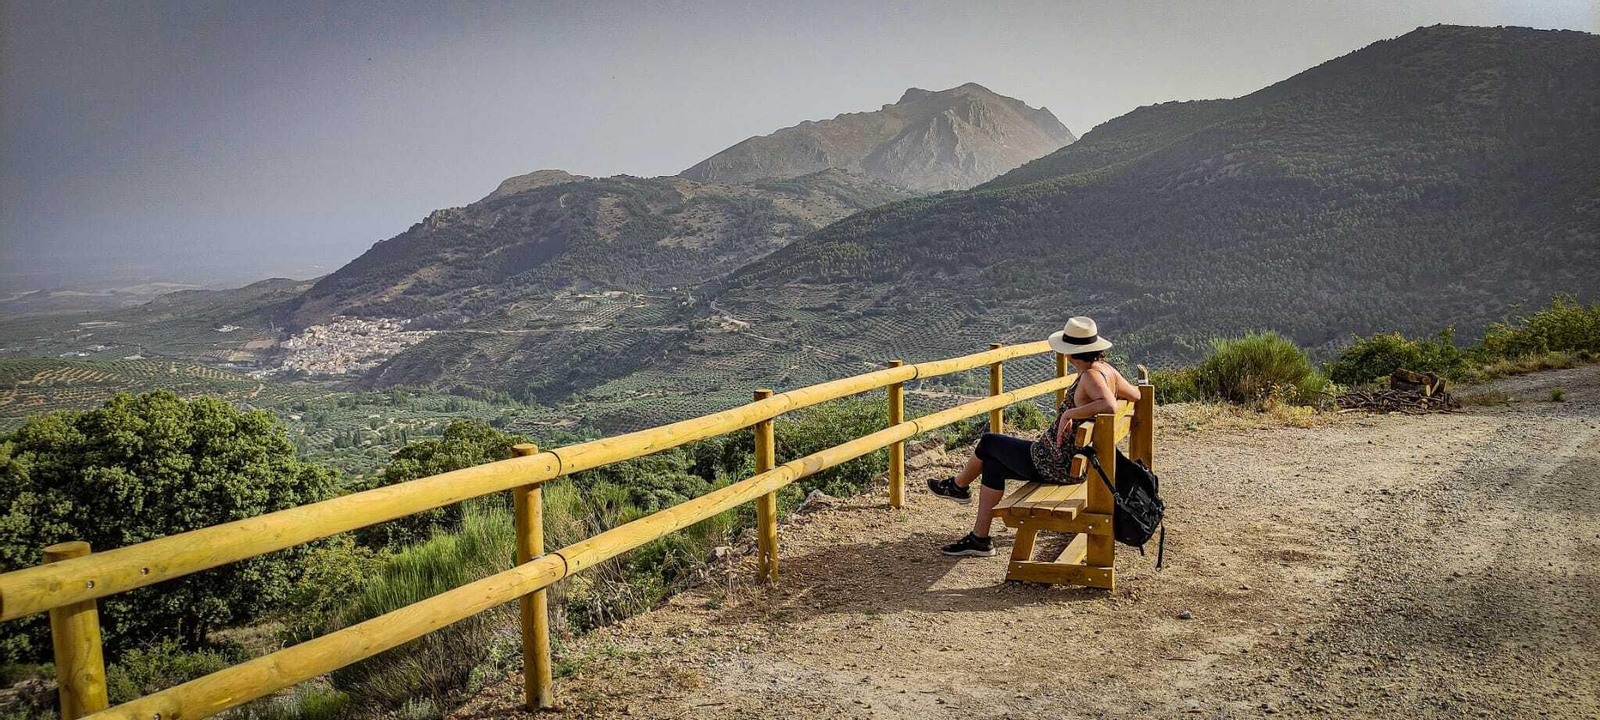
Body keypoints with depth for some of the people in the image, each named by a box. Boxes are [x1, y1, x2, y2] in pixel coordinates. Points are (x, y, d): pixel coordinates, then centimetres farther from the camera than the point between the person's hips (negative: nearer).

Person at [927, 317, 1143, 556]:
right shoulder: (1107, 370, 2)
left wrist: (1070, 412, -35)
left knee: (989, 442, 12)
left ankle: (958, 486, 41)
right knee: (993, 463, 20)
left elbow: (1110, 406, -44)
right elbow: (1135, 394, 19)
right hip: (1076, 465, 9)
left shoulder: (1090, 376, -25)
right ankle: (979, 538, 24)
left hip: (1057, 464, -9)